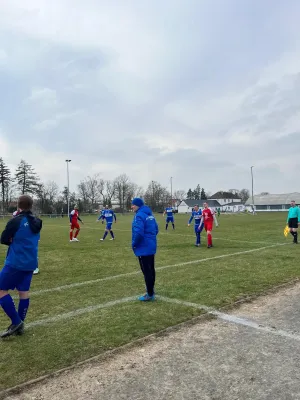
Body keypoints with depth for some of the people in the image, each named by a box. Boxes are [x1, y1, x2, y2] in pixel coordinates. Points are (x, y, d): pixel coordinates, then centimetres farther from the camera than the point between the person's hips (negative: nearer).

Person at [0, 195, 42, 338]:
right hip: (30, 263, 7)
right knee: (24, 292, 12)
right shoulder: (36, 222, 7)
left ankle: (16, 322, 2)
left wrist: (13, 242, 9)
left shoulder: (16, 221, -15)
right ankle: (20, 325, 20)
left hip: (15, 262, -7)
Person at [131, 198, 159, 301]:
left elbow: (138, 233, -28)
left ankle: (150, 295, 8)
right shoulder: (149, 214, 11)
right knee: (151, 270, 16)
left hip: (143, 248, -9)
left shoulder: (139, 215, -18)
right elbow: (156, 229, 17)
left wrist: (134, 244, -13)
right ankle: (151, 291, 28)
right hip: (151, 247, 10)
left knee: (146, 272, -1)